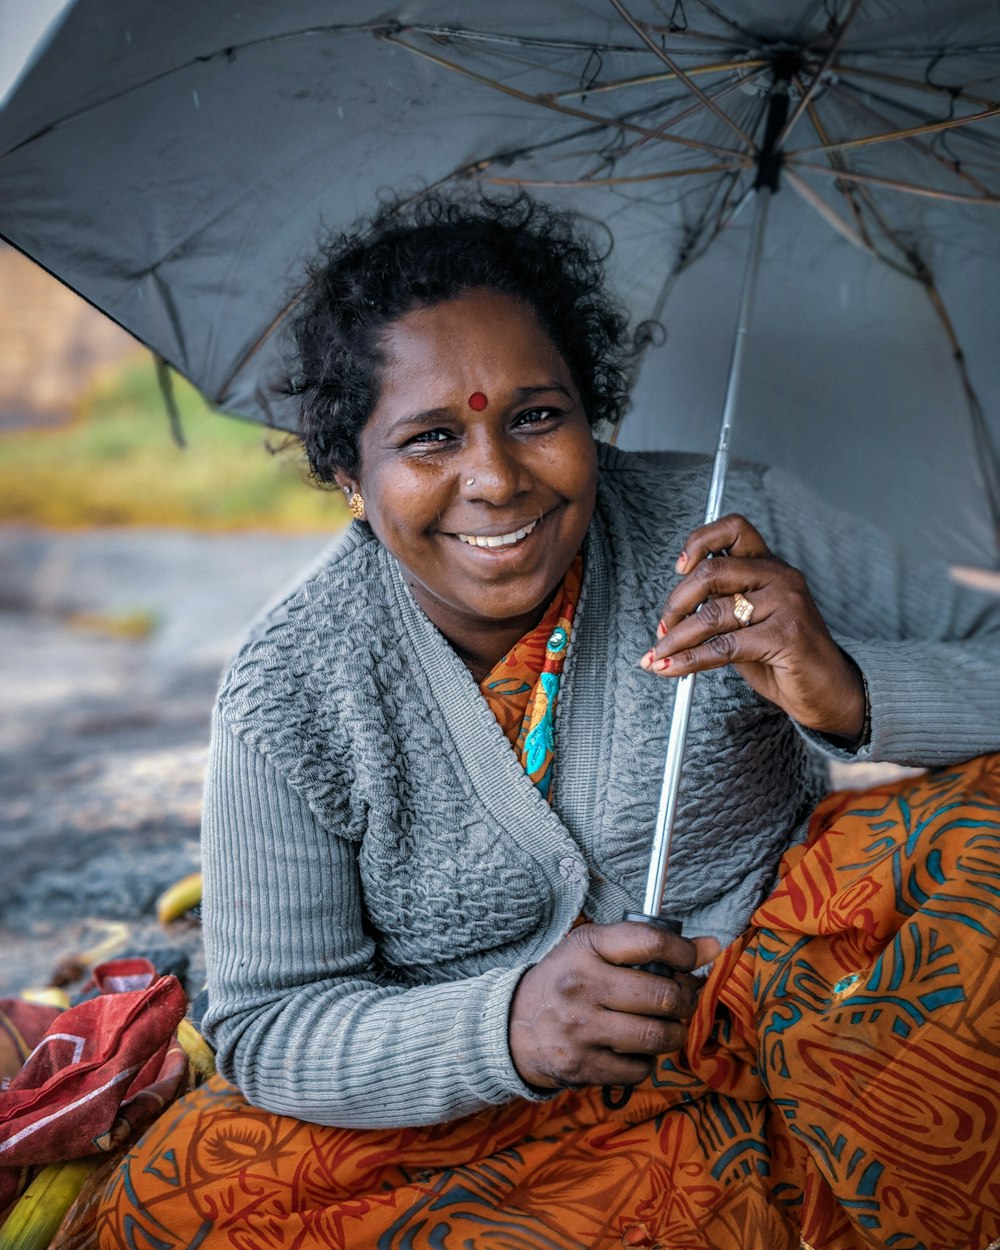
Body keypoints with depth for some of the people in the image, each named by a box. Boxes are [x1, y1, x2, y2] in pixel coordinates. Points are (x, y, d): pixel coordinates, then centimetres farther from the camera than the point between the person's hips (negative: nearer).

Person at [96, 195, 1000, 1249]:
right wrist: (506, 1027, -29)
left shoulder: (732, 530, -14)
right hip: (494, 1102, 1)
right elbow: (266, 1025, -10)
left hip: (791, 1013, 0)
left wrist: (852, 694, -34)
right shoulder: (286, 699, -14)